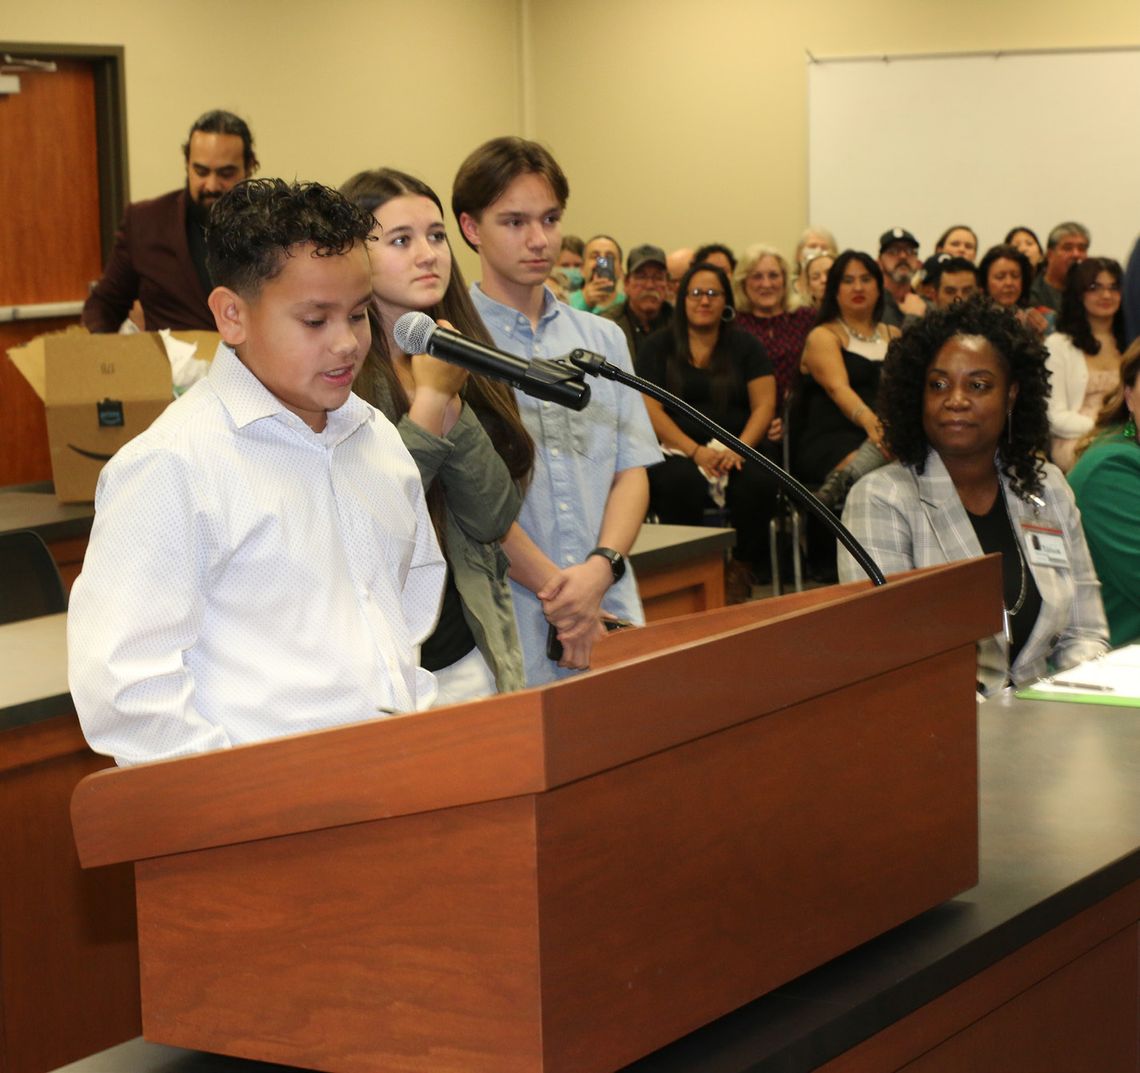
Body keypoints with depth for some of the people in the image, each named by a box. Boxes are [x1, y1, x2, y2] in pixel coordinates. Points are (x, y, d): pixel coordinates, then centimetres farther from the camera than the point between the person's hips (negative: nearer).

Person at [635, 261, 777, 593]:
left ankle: (742, 573, -17)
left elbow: (764, 405, 7)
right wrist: (695, 451, -15)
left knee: (758, 482, -33)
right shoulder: (659, 347, 11)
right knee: (681, 483, -37)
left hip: (735, 449, 2)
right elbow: (651, 410, 0)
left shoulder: (745, 346, 16)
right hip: (677, 451, -1)